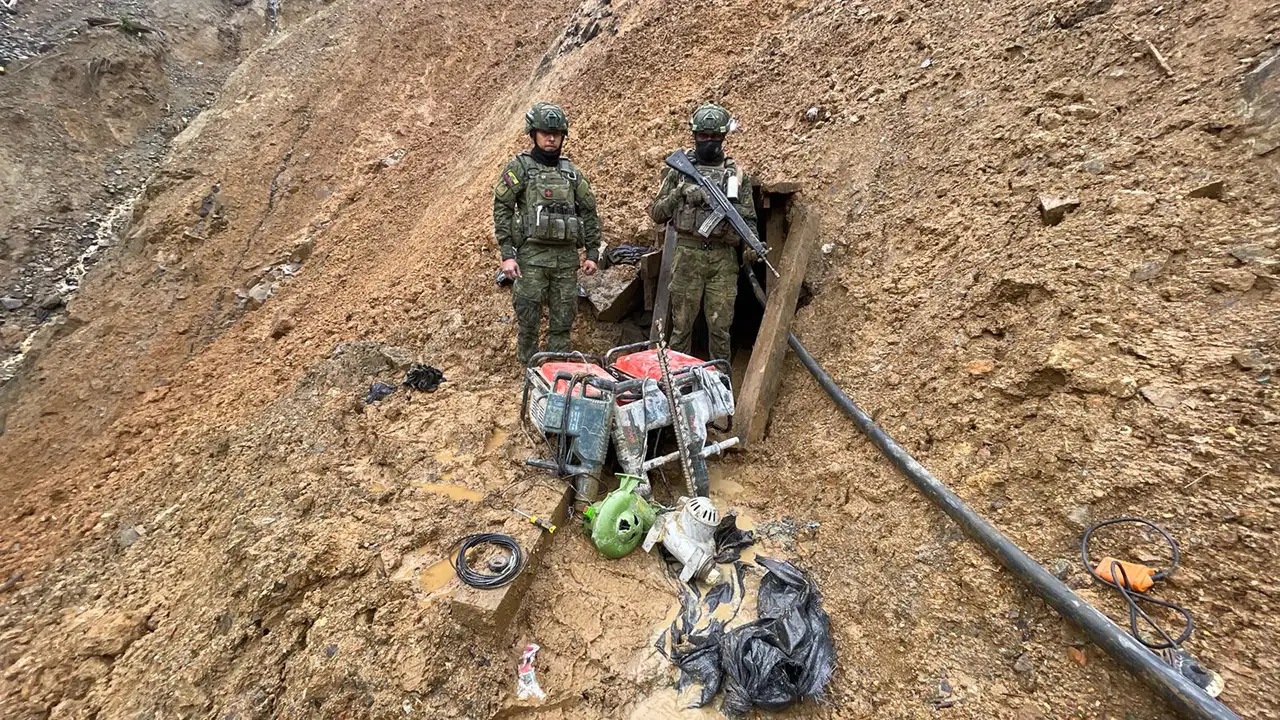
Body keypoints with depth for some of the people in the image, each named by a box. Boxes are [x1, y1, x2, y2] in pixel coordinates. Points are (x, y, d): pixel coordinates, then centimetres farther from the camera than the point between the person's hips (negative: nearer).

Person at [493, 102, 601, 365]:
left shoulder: (571, 172, 14)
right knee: (528, 319, 1)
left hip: (567, 256, 4)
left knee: (562, 320, 8)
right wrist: (507, 254, -11)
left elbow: (589, 212, 16)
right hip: (532, 256, -3)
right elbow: (502, 209, -3)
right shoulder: (519, 167, 3)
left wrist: (592, 253, 9)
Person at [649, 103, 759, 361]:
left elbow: (748, 217, 10)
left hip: (724, 258, 1)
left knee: (720, 326, 4)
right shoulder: (679, 170, 8)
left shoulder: (735, 174, 11)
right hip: (687, 255, -1)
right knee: (682, 323, 4)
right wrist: (678, 194, -10)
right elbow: (656, 213, 6)